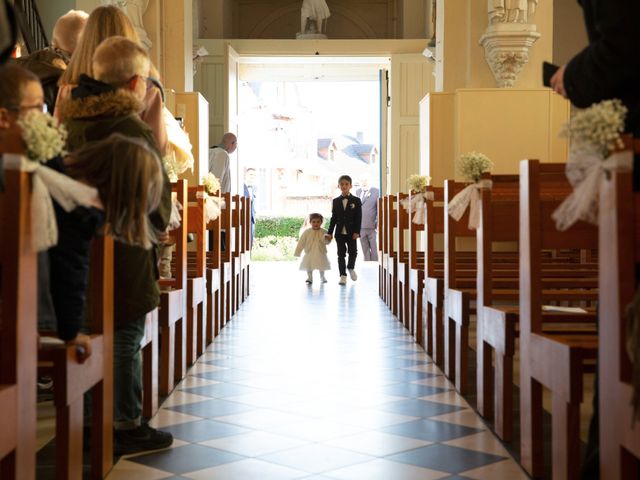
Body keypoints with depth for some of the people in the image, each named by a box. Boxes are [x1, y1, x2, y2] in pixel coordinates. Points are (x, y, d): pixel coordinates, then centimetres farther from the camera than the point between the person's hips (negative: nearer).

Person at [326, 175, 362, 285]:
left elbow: (358, 218, -4)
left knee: (353, 252, 3)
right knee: (341, 254, 3)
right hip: (340, 233, 1)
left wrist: (357, 232, -12)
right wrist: (330, 232, 2)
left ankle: (351, 268, 31)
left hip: (351, 232, -1)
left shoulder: (356, 201, 0)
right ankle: (343, 275, 8)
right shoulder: (336, 201, 7)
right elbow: (333, 218, 8)